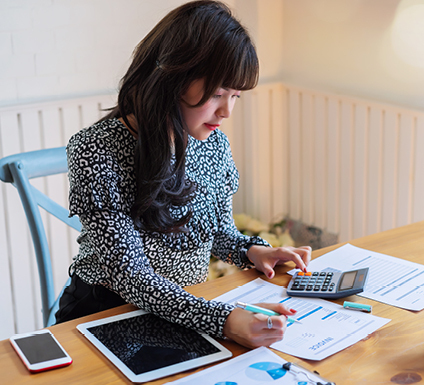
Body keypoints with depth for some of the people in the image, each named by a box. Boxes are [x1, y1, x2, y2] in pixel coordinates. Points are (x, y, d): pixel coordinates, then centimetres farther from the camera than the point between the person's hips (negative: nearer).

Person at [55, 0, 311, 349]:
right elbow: (129, 272, -24)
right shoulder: (96, 152, -20)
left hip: (191, 310, 6)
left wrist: (250, 250, -9)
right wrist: (222, 319, -37)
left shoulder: (214, 143, -1)